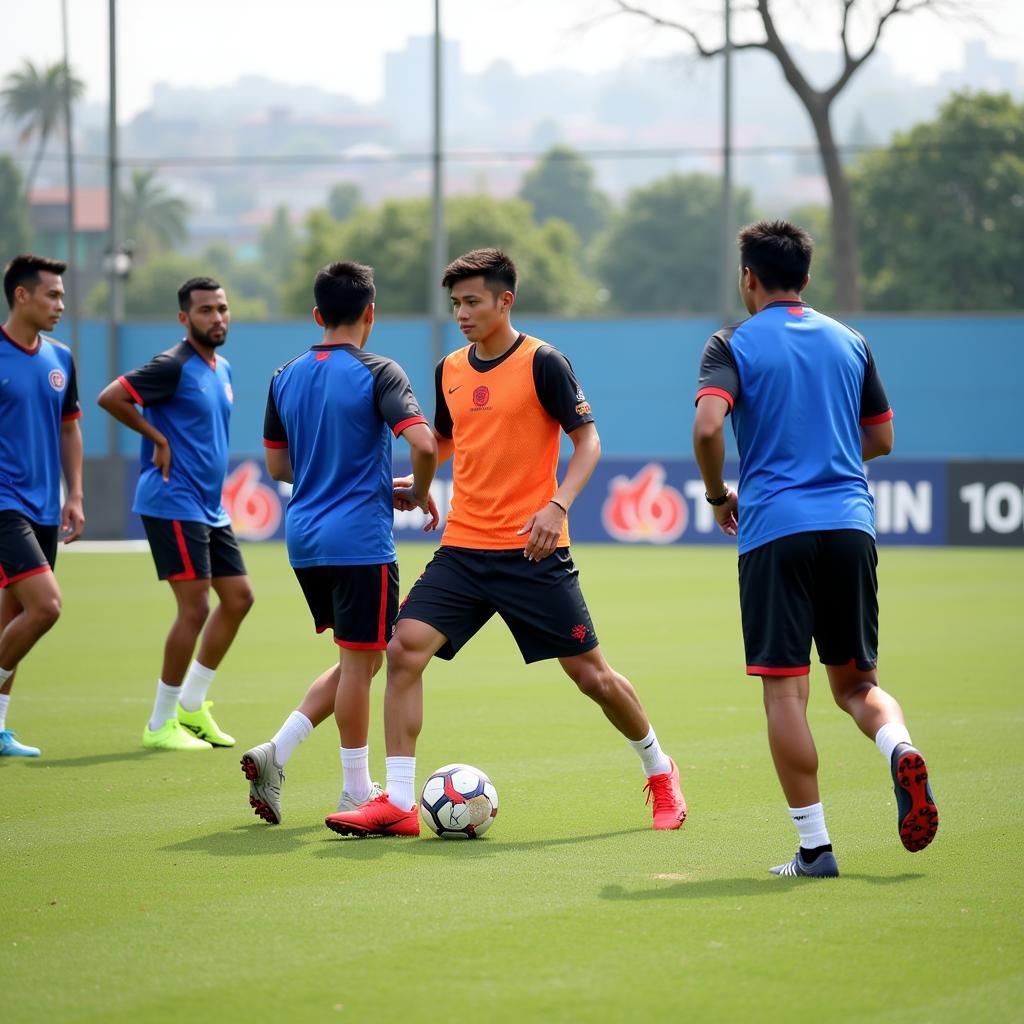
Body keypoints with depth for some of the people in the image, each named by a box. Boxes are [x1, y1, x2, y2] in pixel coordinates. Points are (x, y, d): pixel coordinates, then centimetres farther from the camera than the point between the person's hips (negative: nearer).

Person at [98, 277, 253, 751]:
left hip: (209, 508, 9)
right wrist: (158, 438, -15)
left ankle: (192, 704, 20)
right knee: (195, 607, -10)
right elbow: (110, 397, -21)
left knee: (238, 596, 9)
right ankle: (160, 725, -1)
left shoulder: (222, 369, 13)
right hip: (173, 504, -9)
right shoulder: (174, 366, -14)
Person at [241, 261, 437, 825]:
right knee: (361, 661, 1)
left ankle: (276, 752, 6)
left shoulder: (285, 377, 9)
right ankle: (356, 793, 6)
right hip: (359, 540, -7)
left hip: (304, 539, 7)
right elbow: (423, 443, -23)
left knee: (357, 660, 18)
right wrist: (419, 492, -2)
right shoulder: (377, 374, -10)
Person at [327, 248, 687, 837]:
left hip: (532, 551, -5)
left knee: (591, 673, 2)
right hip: (464, 549, 5)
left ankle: (660, 773, 27)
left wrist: (558, 505, -22)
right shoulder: (450, 370, 10)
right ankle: (398, 804, -10)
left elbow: (588, 440, -7)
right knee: (405, 650, -12)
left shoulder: (542, 363, -8)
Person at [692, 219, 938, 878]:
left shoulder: (734, 345, 1)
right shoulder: (849, 341, 14)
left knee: (785, 689, -1)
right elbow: (881, 438, 20)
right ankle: (901, 751, -18)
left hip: (773, 530, -4)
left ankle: (815, 847, -6)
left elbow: (708, 427, -15)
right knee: (856, 683, 14)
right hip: (850, 526, 4)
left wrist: (719, 495, 2)